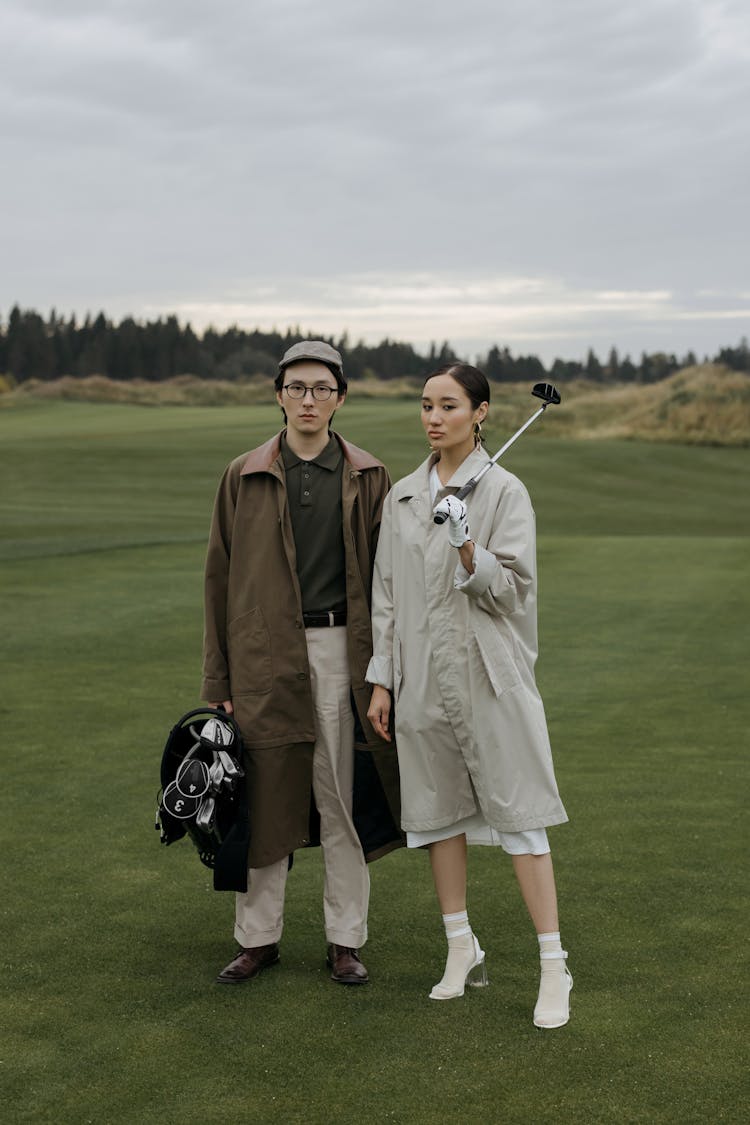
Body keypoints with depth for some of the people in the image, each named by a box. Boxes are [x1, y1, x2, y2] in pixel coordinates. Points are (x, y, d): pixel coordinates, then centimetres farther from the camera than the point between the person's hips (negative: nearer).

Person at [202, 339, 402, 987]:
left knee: (345, 801, 5)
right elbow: (221, 577, 6)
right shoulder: (245, 478, 6)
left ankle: (346, 940, 17)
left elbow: (385, 574, 8)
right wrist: (218, 679, 2)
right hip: (265, 658, 0)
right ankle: (259, 938, 19)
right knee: (264, 796, 5)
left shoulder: (368, 478, 6)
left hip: (342, 651, 0)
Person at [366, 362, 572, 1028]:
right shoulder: (403, 496, 10)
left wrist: (469, 552, -26)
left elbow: (514, 589, -8)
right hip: (422, 678, 5)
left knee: (518, 813, -5)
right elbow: (386, 592, 12)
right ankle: (462, 949, 26)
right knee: (438, 811, 11)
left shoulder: (504, 491, -4)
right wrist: (381, 679, 9)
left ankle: (554, 966, 2)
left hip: (489, 674, -5)